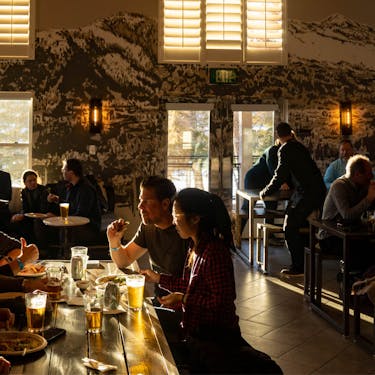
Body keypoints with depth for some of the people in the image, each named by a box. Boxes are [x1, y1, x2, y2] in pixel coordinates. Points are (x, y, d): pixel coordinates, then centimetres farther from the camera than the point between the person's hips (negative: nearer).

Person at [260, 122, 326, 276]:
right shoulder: (299, 146, 16)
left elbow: (280, 175, -14)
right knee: (300, 226, 18)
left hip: (307, 194, -9)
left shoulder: (285, 149, -12)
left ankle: (298, 266, -2)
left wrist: (265, 192, -1)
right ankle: (306, 262, 25)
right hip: (318, 191, 9)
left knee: (290, 228, -5)